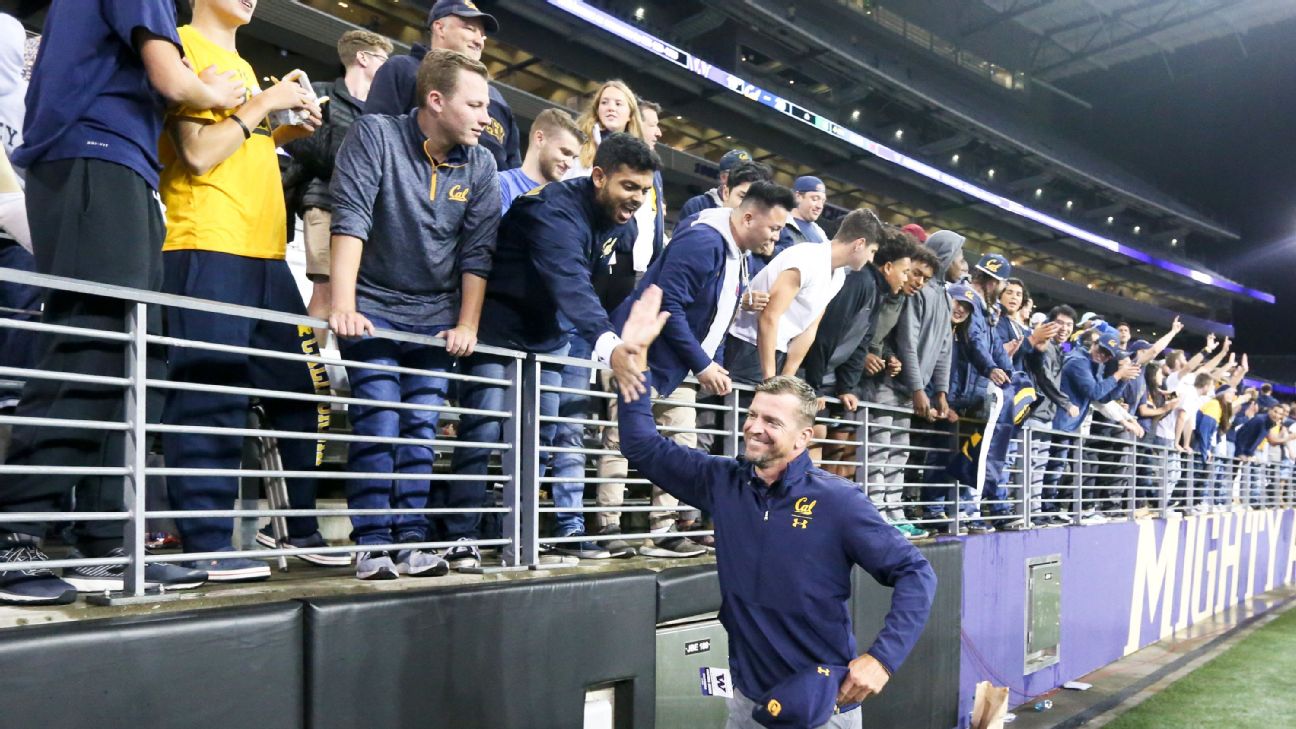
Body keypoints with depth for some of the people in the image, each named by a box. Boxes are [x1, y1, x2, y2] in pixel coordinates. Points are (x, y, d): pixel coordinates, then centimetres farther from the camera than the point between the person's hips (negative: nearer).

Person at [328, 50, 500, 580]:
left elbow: (476, 252, 2)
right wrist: (344, 307, -26)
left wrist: (467, 325, -5)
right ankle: (372, 547, -1)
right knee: (378, 427, -8)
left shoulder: (480, 165, 2)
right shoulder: (374, 135, -8)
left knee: (421, 431, 1)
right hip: (373, 310, -3)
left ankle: (411, 543, 6)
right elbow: (350, 220, -17)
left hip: (435, 319, 4)